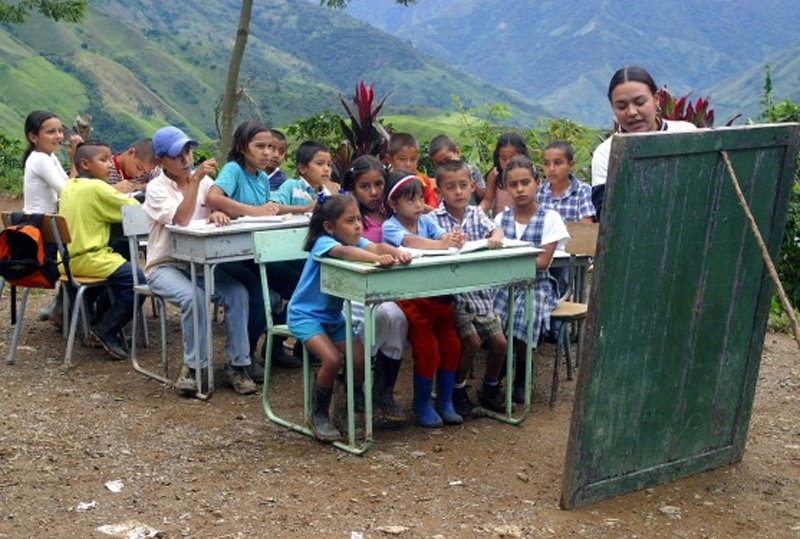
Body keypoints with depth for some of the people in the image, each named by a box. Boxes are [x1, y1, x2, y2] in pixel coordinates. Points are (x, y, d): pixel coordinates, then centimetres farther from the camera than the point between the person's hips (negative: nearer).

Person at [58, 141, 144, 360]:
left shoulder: (69, 187, 12)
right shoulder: (96, 188, -14)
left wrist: (117, 196, 19)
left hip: (68, 258, 10)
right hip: (88, 259, -10)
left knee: (122, 267, 28)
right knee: (139, 280, -15)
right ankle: (106, 329, -4)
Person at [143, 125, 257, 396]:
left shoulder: (204, 181, 8)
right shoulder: (156, 188, -5)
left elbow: (224, 208, -2)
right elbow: (181, 219, -21)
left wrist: (218, 213, -26)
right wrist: (195, 179, -26)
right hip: (165, 266, -4)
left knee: (238, 293, -22)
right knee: (194, 298, -33)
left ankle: (236, 364, -12)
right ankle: (194, 366, -15)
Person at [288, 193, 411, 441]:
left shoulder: (356, 241, -3)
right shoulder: (323, 242, -22)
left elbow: (375, 246, -23)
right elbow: (344, 251, -44)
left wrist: (395, 253, -46)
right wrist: (378, 259, -60)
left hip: (333, 316, 7)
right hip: (305, 315, -7)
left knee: (361, 362, -8)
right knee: (332, 359, -25)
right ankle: (318, 415, -2)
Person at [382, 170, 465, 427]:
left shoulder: (426, 220, 7)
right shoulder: (390, 226, -9)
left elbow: (444, 236, -9)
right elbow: (409, 241, -29)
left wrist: (454, 239, -33)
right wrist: (440, 244, -43)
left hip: (437, 293, 6)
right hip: (408, 297, -6)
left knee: (451, 345, 3)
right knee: (427, 349, -10)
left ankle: (445, 402, 20)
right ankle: (422, 404, 11)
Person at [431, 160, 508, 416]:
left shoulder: (476, 214, 8)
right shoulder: (435, 217, -5)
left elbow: (495, 229, -9)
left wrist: (495, 237, -32)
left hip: (480, 291, 5)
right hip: (451, 292, -5)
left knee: (499, 341, 3)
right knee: (471, 341, -16)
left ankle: (490, 387, 27)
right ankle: (457, 389, 8)